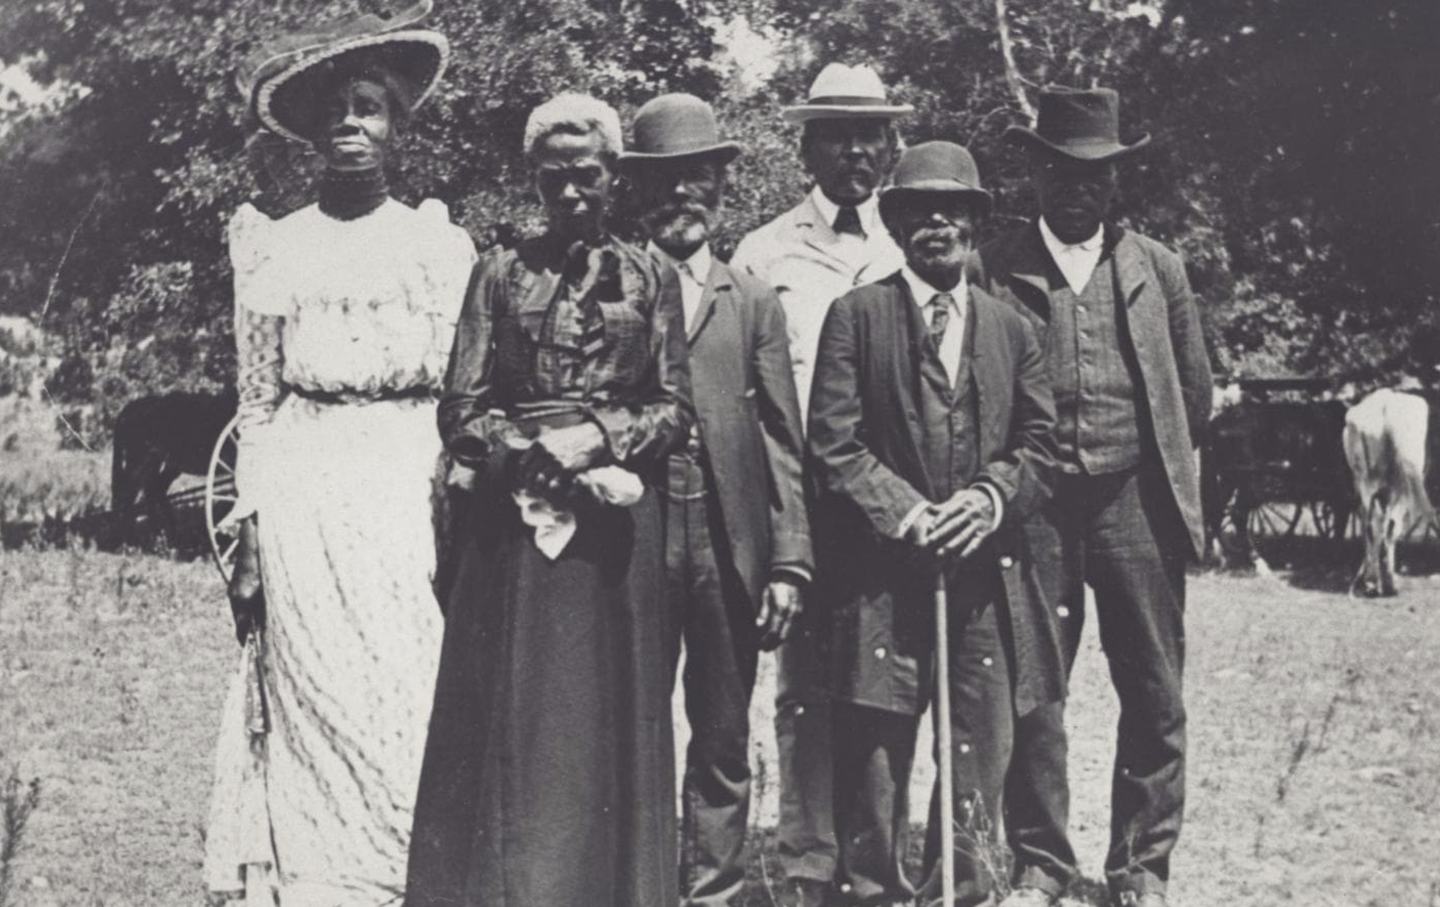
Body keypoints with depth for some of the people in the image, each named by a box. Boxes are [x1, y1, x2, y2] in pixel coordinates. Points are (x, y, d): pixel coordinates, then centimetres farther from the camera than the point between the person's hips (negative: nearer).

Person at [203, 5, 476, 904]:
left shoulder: (444, 246, 9)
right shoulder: (275, 247, 9)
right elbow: (257, 405, 9)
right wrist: (248, 544, 2)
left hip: (413, 495, 0)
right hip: (305, 501, 0)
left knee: (413, 715, -5)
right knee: (319, 713, -3)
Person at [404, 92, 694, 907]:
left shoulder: (651, 279, 9)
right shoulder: (501, 275, 9)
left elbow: (676, 411, 4)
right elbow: (462, 414, 3)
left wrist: (596, 436, -12)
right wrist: (538, 453, -12)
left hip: (618, 525, 0)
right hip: (515, 519, 0)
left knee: (609, 719, 2)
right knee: (508, 724, -1)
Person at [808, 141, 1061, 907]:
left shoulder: (1011, 328, 15)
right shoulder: (856, 316, 4)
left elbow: (1039, 442, 12)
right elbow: (833, 442, -3)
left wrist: (990, 498, -8)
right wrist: (904, 513, -13)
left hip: (986, 570, 3)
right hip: (883, 569, -3)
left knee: (981, 745, 5)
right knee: (875, 745, 0)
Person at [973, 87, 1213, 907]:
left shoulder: (1156, 268, 9)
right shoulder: (996, 269, 2)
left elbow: (1195, 390, 16)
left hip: (1137, 501, 2)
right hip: (1035, 505, -1)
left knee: (1153, 695, 5)